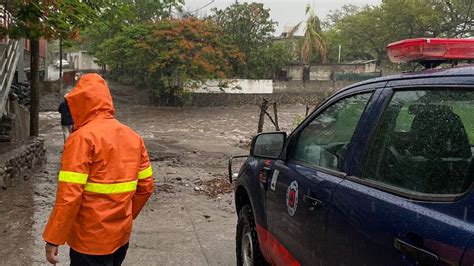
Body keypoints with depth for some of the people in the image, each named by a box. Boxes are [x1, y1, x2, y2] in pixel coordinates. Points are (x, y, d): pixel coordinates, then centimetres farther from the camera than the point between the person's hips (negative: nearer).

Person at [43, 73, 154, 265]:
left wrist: (53, 239, -12)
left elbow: (69, 195, -20)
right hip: (122, 235, 6)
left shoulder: (82, 138, -15)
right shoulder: (133, 136, 4)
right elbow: (146, 186, 7)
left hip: (91, 240, -6)